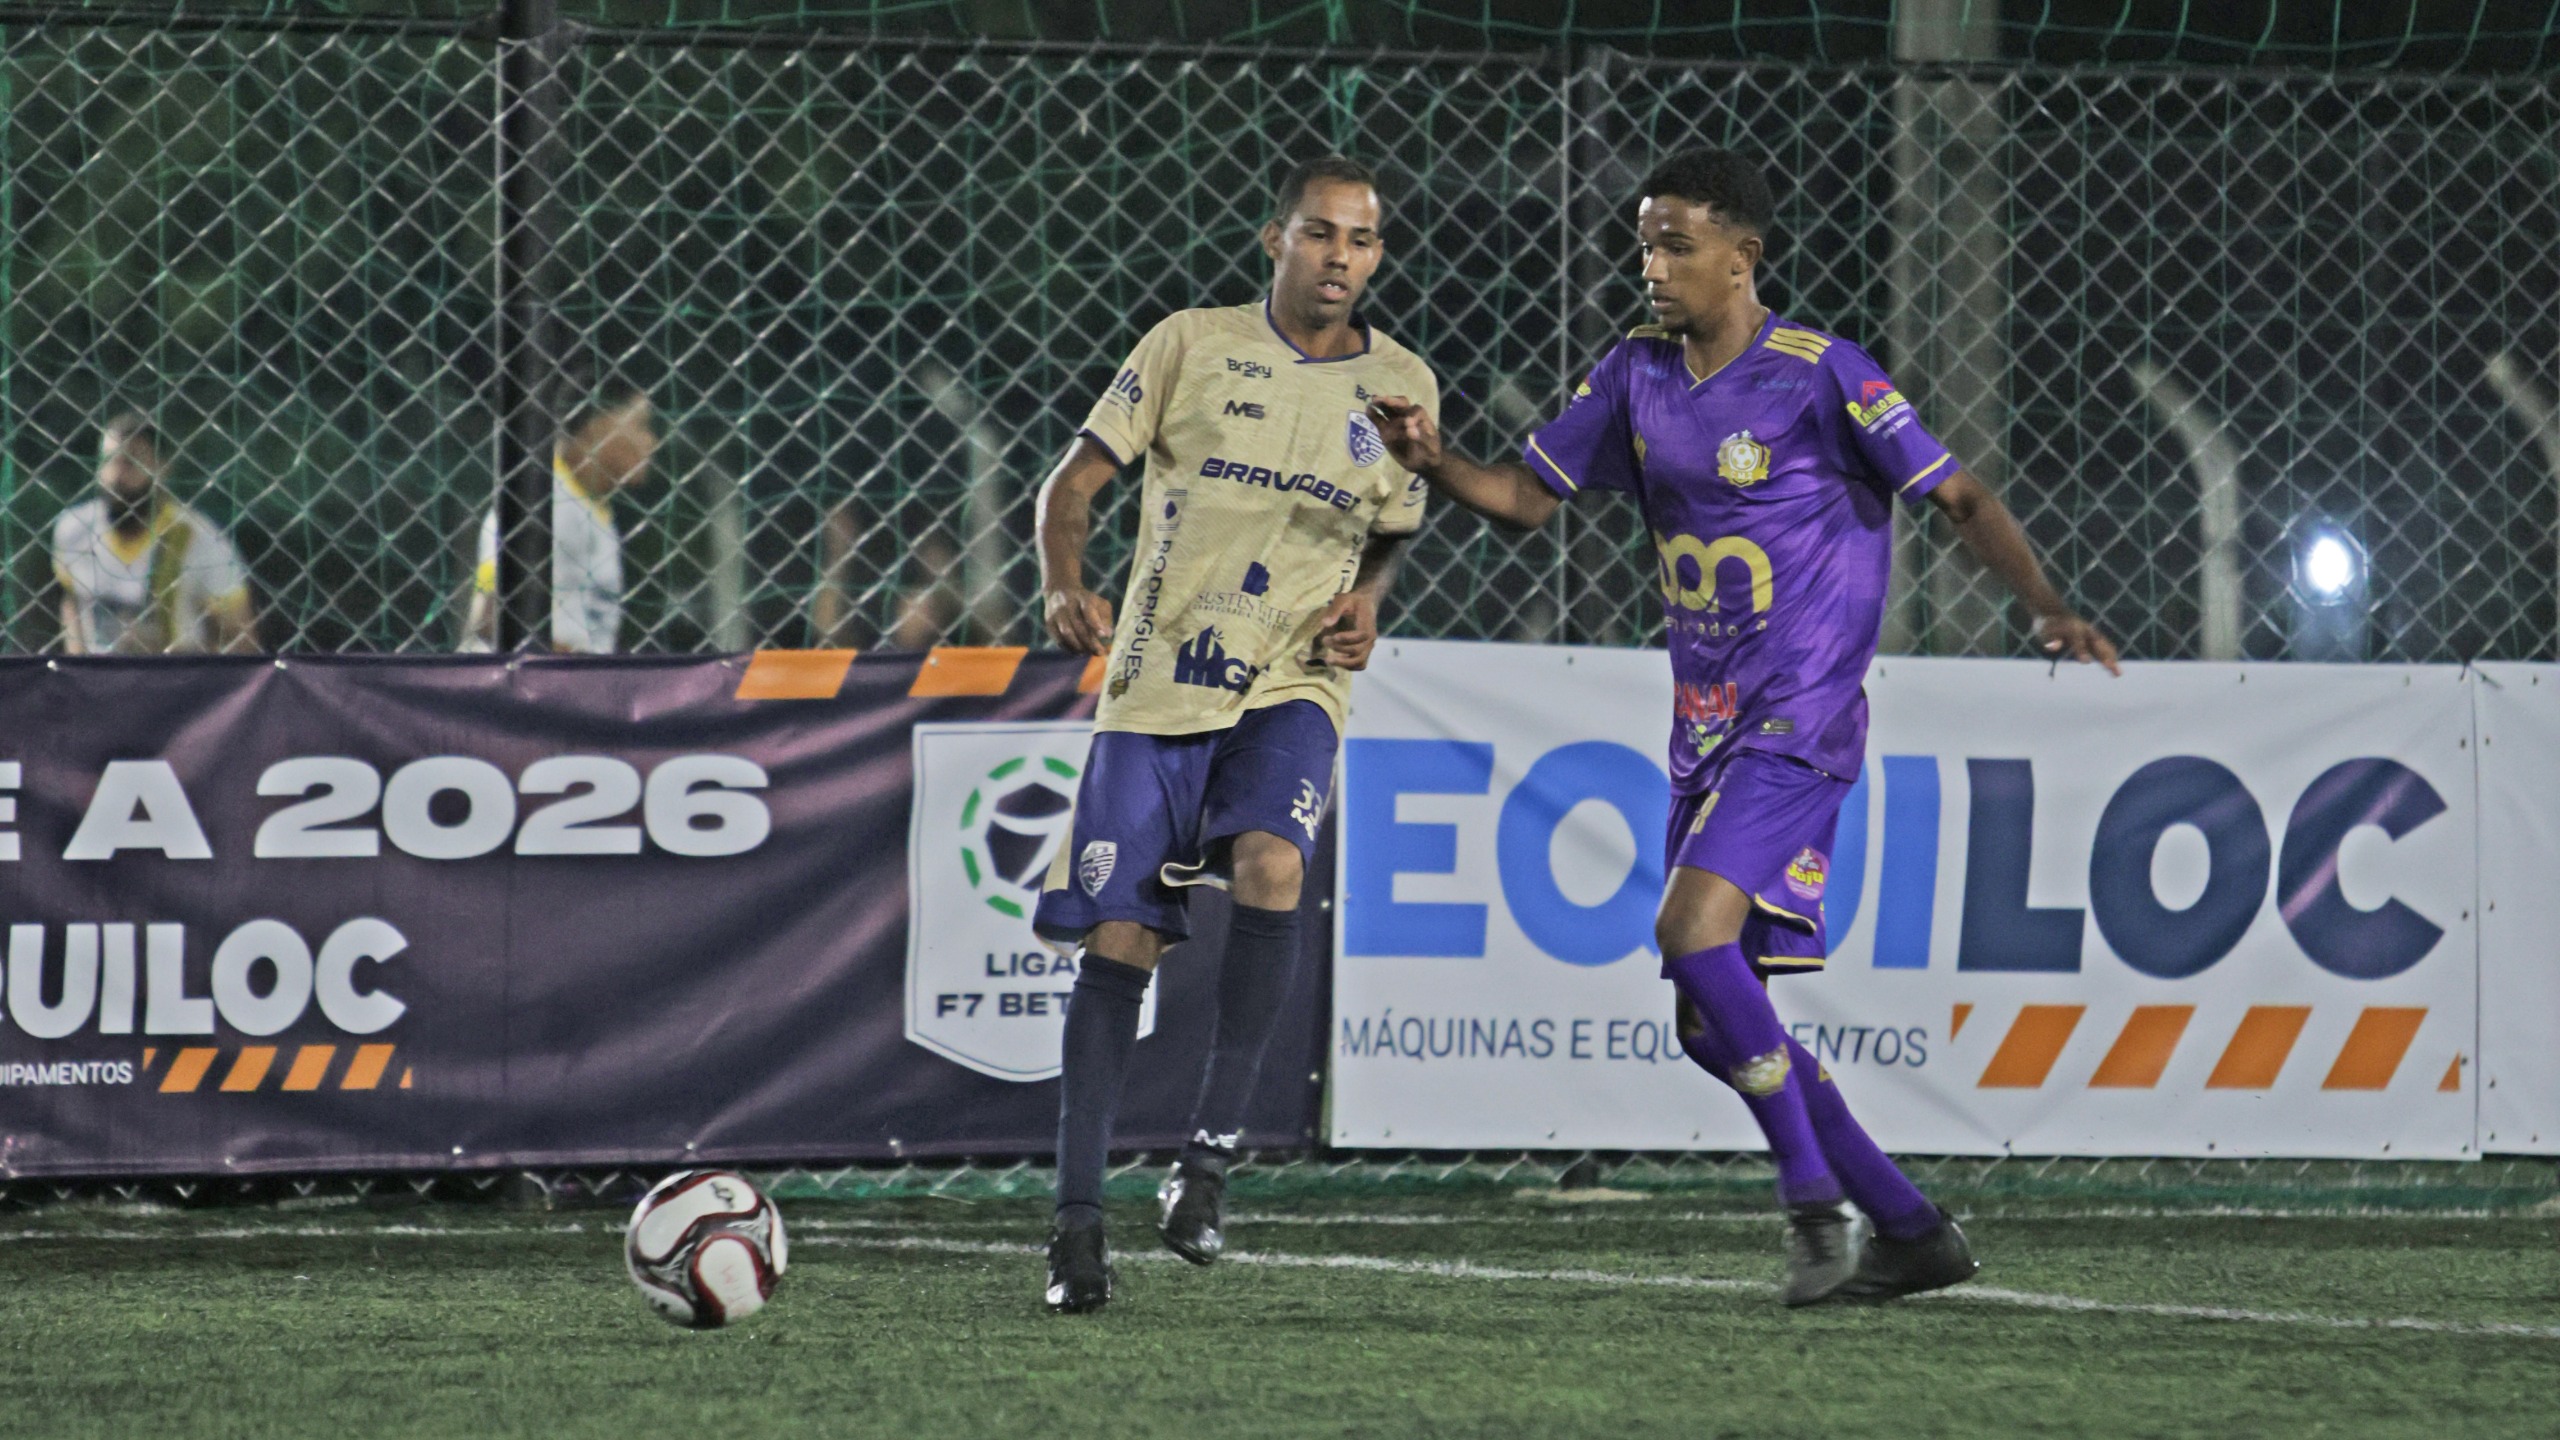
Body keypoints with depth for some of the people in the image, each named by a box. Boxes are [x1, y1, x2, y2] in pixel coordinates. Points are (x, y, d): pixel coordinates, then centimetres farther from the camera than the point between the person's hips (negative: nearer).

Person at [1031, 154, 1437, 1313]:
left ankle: (1213, 1147, -18)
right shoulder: (1191, 346, 1)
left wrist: (1365, 605, -1)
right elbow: (1076, 478, 2)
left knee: (1270, 863, -29)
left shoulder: (1401, 385, 7)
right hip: (1157, 679, 0)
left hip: (1291, 686, 0)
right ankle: (1078, 1212, 5)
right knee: (1117, 939, -4)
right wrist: (1064, 586, -17)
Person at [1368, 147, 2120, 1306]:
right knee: (1710, 1021, 5)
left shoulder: (1819, 374, -10)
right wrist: (1434, 462, -7)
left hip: (1800, 721, -8)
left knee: (1694, 928, -26)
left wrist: (2045, 607, -23)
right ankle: (1909, 1231, 14)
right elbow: (1529, 499, 13)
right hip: (1704, 732, 8)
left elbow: (1957, 498, -8)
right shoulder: (1639, 374, 9)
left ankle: (1815, 1202, -16)